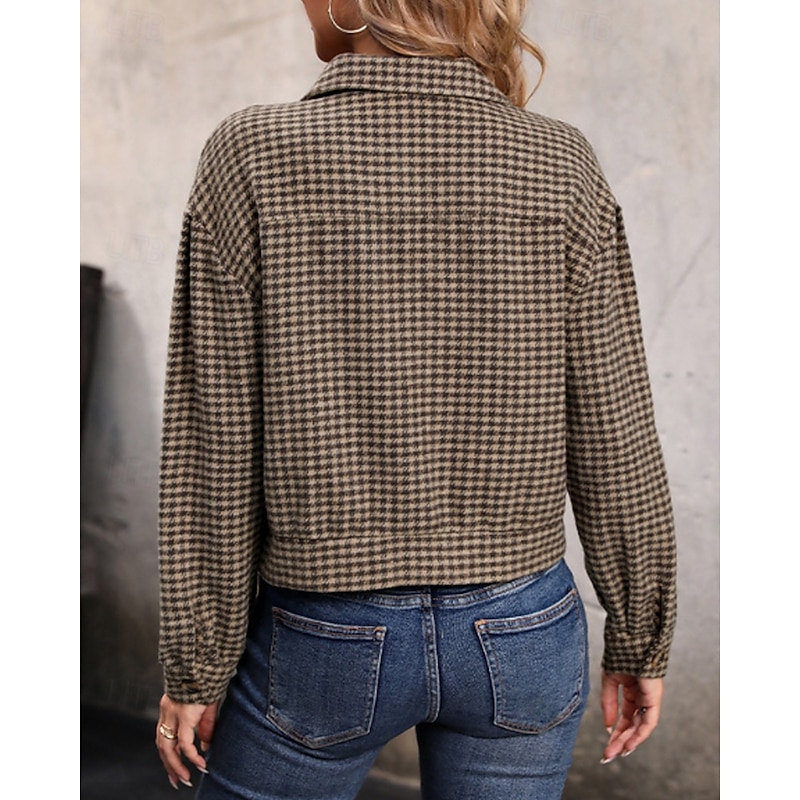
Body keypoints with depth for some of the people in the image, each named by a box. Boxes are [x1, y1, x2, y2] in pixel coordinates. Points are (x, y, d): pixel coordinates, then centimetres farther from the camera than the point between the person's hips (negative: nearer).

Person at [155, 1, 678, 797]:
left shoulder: (252, 159, -13)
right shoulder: (561, 167, -8)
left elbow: (213, 445, -10)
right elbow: (613, 439, -5)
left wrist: (196, 665, 2)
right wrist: (639, 641, 8)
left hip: (323, 640, -1)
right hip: (520, 638, 2)